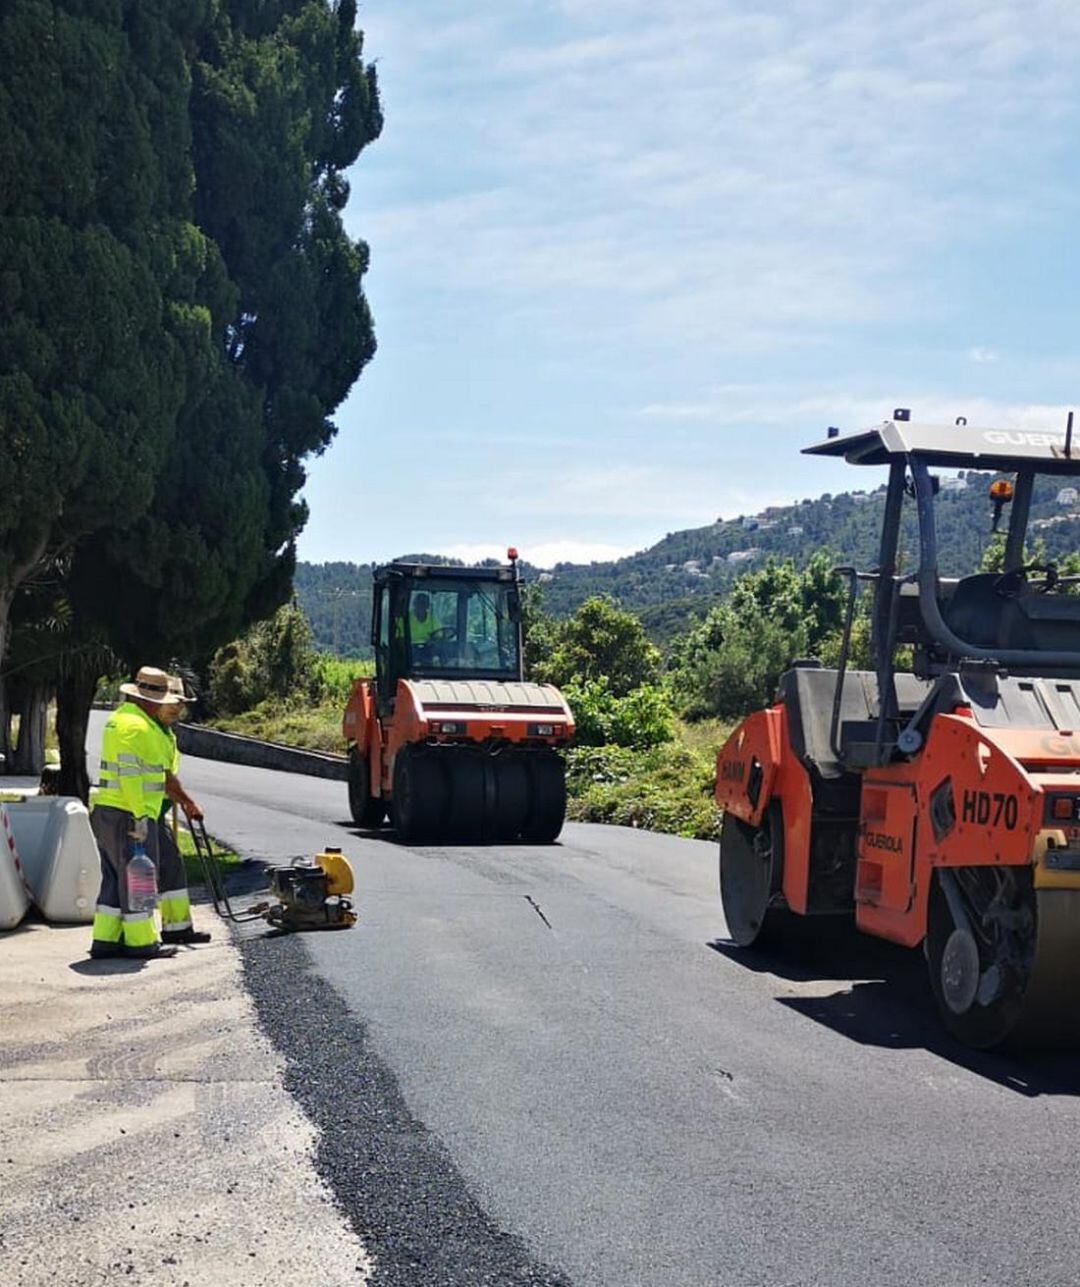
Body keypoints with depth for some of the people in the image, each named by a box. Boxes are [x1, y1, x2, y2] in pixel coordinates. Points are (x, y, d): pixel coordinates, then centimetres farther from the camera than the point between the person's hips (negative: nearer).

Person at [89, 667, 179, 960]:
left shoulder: (119, 718, 18)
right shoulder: (136, 726, -15)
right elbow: (129, 774, -23)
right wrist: (140, 816, -23)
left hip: (107, 812, 10)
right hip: (129, 815, -10)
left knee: (115, 877, 13)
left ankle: (105, 939, 15)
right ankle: (140, 941, 5)